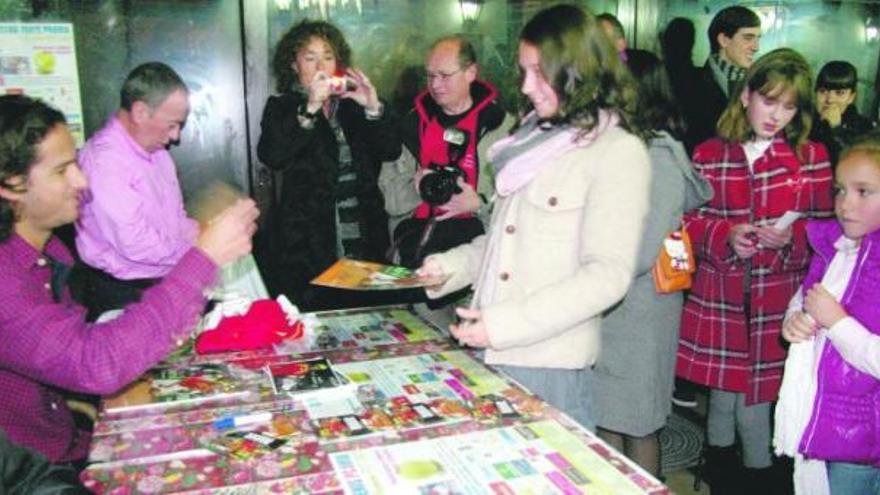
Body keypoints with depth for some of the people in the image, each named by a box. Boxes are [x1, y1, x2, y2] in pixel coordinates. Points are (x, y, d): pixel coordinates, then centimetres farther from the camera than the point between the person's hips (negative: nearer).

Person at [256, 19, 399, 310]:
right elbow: (271, 157, -13)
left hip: (364, 242, 3)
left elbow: (391, 152, 2)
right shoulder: (282, 107, 6)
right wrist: (310, 108, -20)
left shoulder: (353, 104, 13)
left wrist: (374, 109, -14)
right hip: (307, 244, -2)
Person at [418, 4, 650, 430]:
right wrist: (450, 266, 3)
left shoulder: (618, 152, -9)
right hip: (490, 351, 6)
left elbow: (608, 275, -15)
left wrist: (505, 323, -19)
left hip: (550, 364, -6)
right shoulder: (534, 138, 14)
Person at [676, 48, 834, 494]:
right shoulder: (708, 155, 1)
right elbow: (689, 221, 4)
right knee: (723, 384, 13)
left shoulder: (812, 158, 1)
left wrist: (792, 236, -15)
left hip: (778, 297, -1)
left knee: (759, 386, 5)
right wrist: (725, 235, -14)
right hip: (719, 294, 1)